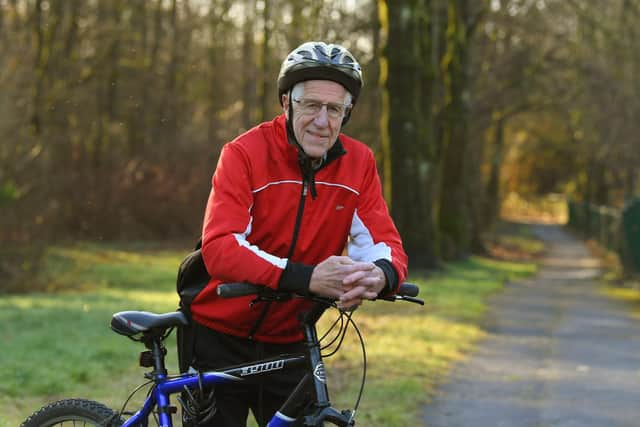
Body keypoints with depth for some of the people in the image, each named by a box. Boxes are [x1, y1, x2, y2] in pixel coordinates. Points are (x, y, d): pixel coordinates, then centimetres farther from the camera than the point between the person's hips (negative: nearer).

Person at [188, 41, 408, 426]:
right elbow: (219, 249, -28)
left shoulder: (358, 163, -5)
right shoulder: (245, 153, -17)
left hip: (288, 343, 3)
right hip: (220, 337, -3)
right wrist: (306, 277, -42)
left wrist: (381, 275, -35)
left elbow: (384, 243, -9)